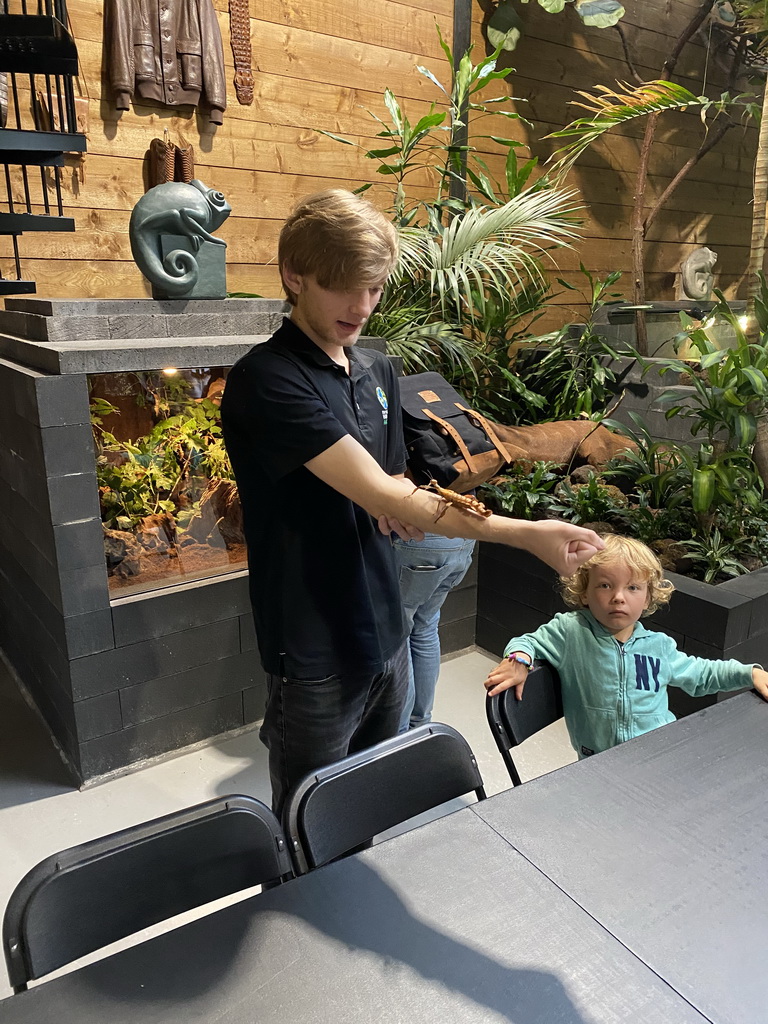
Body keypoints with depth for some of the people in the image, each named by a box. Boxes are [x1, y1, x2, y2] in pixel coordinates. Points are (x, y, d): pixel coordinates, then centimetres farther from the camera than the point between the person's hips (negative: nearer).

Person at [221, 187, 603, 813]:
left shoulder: (378, 370, 7)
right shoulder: (267, 380, -18)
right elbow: (381, 496, -25)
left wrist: (402, 508, -10)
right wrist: (526, 534, -28)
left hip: (385, 637, 7)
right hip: (316, 655, -7)